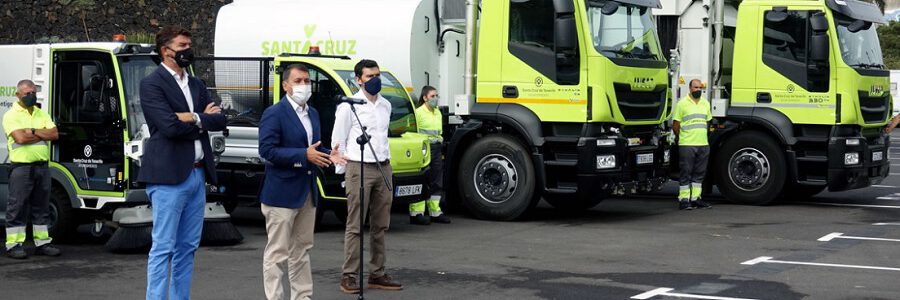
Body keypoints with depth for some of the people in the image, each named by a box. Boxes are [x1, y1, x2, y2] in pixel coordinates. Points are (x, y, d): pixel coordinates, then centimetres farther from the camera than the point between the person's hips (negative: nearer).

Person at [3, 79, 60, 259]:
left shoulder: (42, 114, 16)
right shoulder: (11, 115, -3)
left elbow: (54, 134, 3)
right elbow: (20, 138, -17)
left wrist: (33, 131, -9)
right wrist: (43, 133, -4)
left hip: (42, 166, 6)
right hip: (22, 166, -6)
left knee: (42, 207, 10)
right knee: (17, 207, -4)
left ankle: (42, 243, 16)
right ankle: (14, 245, -1)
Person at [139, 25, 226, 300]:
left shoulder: (196, 85, 16)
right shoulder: (152, 84, -6)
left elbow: (219, 121, 6)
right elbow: (170, 126, -18)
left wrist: (193, 118, -11)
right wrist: (203, 119, -3)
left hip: (197, 175, 7)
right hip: (169, 175, -7)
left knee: (187, 247, 10)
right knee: (163, 247, -6)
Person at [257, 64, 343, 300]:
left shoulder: (312, 114, 15)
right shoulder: (274, 114, -10)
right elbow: (267, 150, -19)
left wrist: (327, 156, 1)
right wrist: (304, 155, -24)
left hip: (308, 193, 8)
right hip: (282, 194, -8)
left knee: (301, 250, 15)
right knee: (277, 252, -4)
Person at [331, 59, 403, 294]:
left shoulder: (385, 105, 14)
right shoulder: (349, 106, -5)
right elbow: (338, 141, -1)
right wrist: (341, 170, -2)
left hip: (383, 168, 6)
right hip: (359, 169, -6)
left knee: (380, 226, 8)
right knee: (355, 226, -6)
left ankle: (377, 274, 15)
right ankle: (349, 276, -4)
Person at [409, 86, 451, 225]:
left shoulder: (438, 112, 17)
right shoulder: (418, 112, -7)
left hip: (436, 148, 8)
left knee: (436, 182, 10)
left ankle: (435, 212, 18)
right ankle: (416, 213, -7)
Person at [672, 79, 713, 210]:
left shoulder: (705, 103, 15)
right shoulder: (682, 104, -3)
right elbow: (675, 126, -2)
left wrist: (703, 137, 15)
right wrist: (683, 137, 1)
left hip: (703, 144, 6)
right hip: (687, 145, -6)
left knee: (699, 173, 9)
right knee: (686, 173, -4)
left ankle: (695, 198, 16)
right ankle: (684, 199, -1)